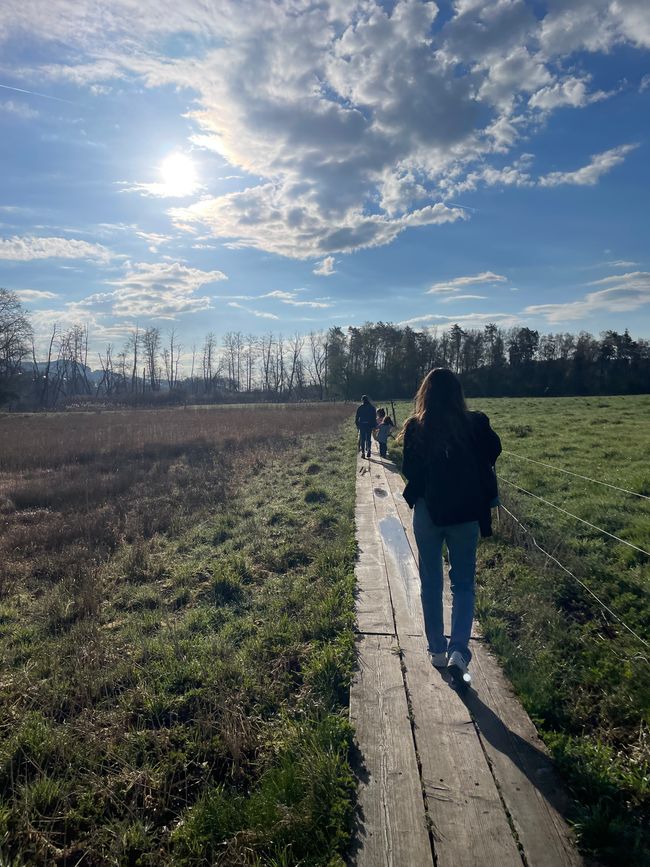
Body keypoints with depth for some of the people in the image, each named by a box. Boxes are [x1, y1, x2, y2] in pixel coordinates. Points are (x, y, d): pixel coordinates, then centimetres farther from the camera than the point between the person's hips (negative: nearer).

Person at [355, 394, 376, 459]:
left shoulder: (359, 408, -4)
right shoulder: (372, 408, 1)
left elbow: (356, 417, -1)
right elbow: (374, 417, 3)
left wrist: (357, 425, 10)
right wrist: (374, 426, 8)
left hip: (362, 425, -1)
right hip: (369, 425, 1)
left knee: (362, 439, 7)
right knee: (368, 438, 11)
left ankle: (363, 452, 2)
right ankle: (368, 450, -9)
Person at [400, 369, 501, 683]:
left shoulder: (415, 428, -8)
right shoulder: (475, 425, -9)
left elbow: (410, 471, -4)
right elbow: (493, 453, 4)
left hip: (427, 512, 0)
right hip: (465, 514, 0)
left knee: (431, 583, 15)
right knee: (463, 583, 13)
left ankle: (437, 650, 25)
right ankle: (458, 650, -1)